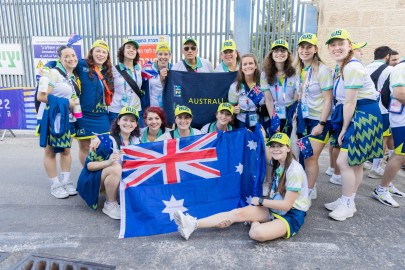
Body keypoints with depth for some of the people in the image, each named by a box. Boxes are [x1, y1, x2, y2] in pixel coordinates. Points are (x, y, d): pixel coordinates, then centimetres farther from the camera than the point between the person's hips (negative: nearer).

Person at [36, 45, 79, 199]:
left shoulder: (74, 76, 11)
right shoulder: (54, 73, -15)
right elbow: (41, 96, -23)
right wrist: (65, 102, -20)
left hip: (68, 119, 8)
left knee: (66, 150, 13)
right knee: (50, 152, 5)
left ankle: (66, 182, 24)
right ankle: (55, 185, 16)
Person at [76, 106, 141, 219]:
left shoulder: (136, 141, -5)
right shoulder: (107, 140, -21)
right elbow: (89, 165, -19)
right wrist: (109, 162, -35)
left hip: (118, 181, 5)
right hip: (91, 180, -4)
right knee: (116, 168, -33)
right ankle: (110, 205, -15)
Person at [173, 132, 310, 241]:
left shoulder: (294, 170, -19)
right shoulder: (278, 164, 7)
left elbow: (287, 205, -19)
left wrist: (260, 201, -11)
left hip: (292, 215, -7)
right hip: (274, 208, 8)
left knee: (258, 233, -36)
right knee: (238, 212, -13)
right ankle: (193, 224, -16)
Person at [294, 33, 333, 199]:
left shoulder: (322, 70, -13)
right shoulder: (298, 70, 6)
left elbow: (328, 99, -14)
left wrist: (321, 124, -17)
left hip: (319, 120, -6)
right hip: (303, 119, 6)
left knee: (310, 157, -4)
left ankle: (310, 191, 15)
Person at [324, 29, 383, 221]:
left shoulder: (352, 67, -19)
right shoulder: (341, 68, 13)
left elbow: (350, 103, -18)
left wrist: (344, 129, -11)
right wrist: (344, 128, 7)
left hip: (364, 116, -10)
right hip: (356, 117, 10)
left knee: (344, 161, -8)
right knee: (355, 162, 15)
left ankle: (347, 205, 9)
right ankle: (347, 201, 26)